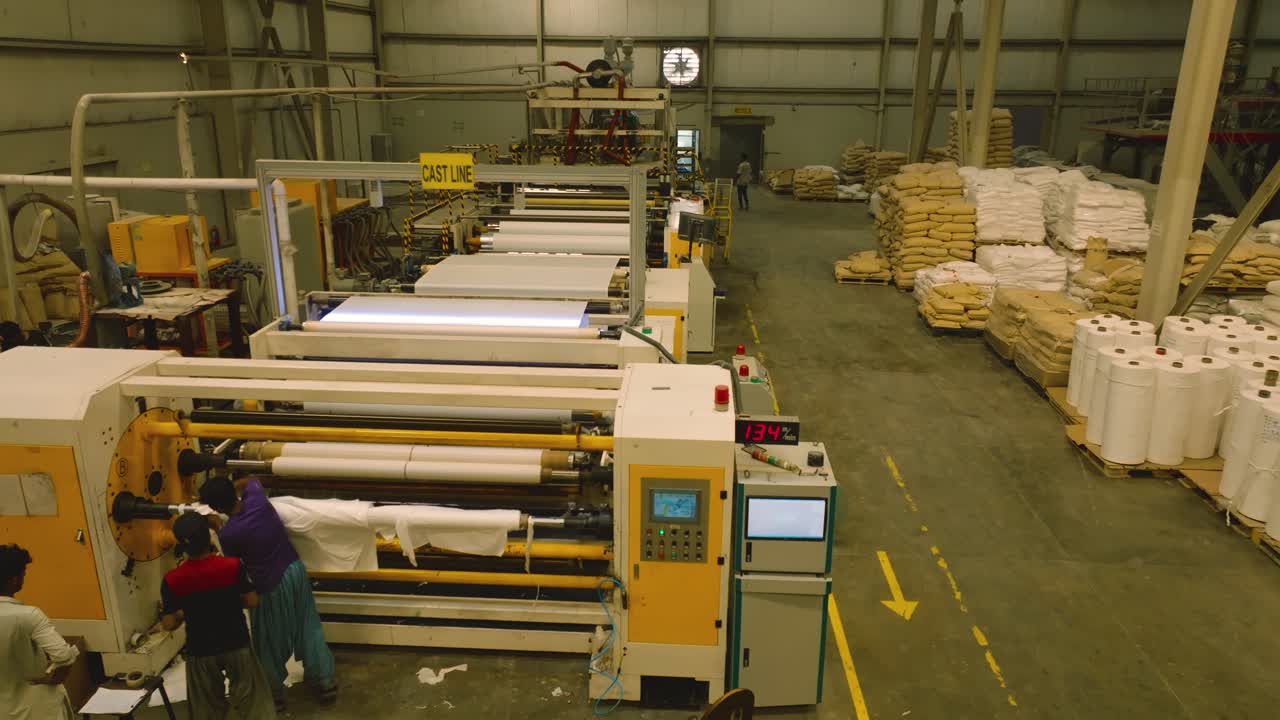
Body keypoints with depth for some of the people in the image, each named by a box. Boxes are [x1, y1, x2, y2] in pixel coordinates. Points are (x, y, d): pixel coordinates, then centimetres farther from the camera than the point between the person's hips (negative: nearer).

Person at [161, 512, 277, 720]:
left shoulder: (171, 581, -14)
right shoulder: (233, 566, -17)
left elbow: (169, 624, -6)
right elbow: (252, 601, -7)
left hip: (200, 653, 1)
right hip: (236, 646, -1)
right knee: (254, 702, 14)